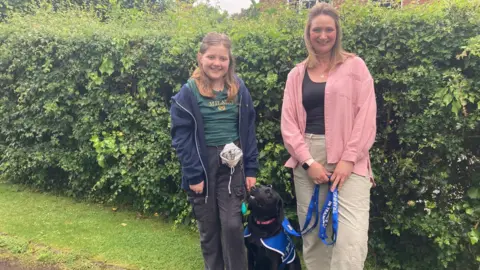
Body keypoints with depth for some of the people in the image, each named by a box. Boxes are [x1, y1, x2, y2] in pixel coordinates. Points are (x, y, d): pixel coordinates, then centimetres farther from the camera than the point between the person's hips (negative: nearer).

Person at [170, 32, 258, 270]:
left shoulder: (239, 90, 2)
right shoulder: (188, 92, -7)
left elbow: (249, 131, 5)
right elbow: (181, 137, -8)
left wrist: (251, 169, 1)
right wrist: (193, 174, -11)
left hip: (232, 164, 1)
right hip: (202, 164, -1)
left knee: (232, 225, -1)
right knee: (208, 228, 11)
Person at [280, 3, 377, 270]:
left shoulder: (355, 66, 5)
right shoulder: (297, 74, 12)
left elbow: (366, 115, -2)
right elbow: (288, 122, 6)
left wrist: (349, 159, -12)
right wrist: (308, 161, -6)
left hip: (348, 158, -2)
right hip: (308, 159, 3)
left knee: (352, 238, -12)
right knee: (311, 233, 9)